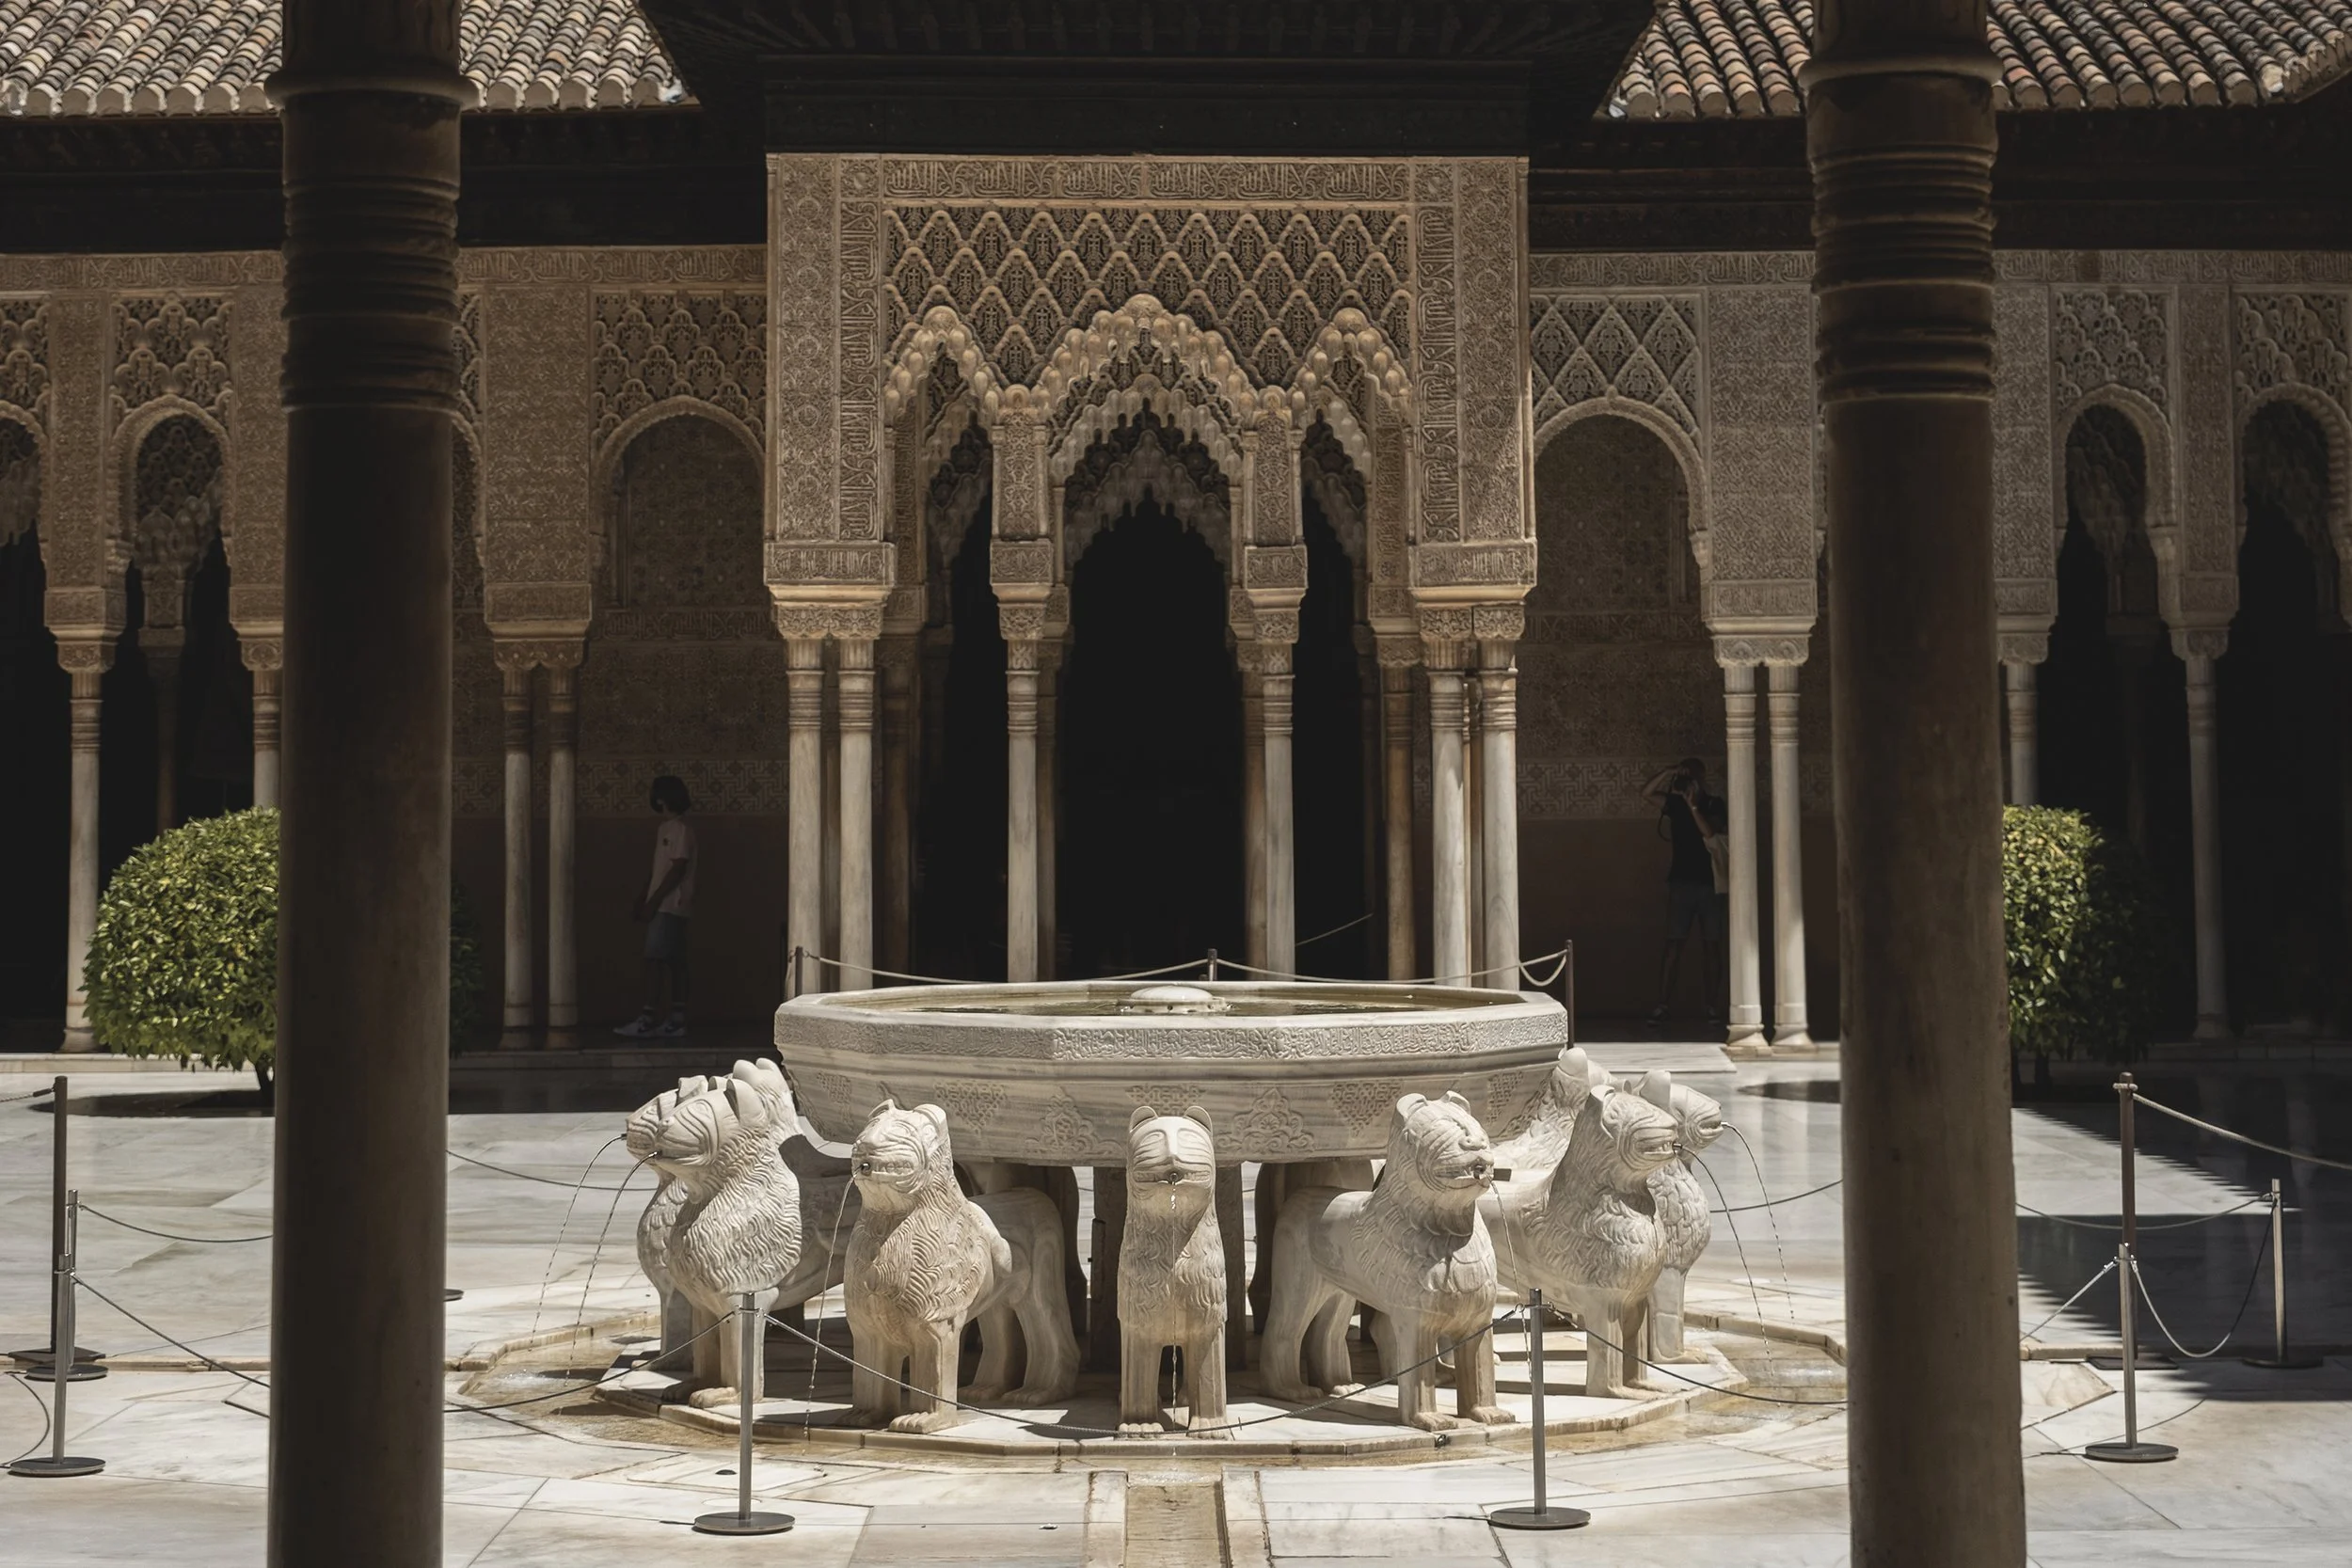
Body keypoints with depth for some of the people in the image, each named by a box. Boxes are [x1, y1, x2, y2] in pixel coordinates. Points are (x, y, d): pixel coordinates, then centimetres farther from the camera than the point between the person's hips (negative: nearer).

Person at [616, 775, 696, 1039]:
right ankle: (676, 1021, 6)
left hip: (669, 905, -9)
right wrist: (642, 902, 18)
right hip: (663, 906, 9)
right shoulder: (664, 829, 18)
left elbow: (678, 869, -17)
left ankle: (648, 1020, -16)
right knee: (673, 962, 6)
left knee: (655, 959, -13)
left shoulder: (680, 828, -11)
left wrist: (654, 900, -19)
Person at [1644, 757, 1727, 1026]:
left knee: (1711, 945, 0)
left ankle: (1712, 1006, 2)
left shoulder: (1714, 804, 3)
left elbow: (1710, 832, -13)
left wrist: (1692, 804, -17)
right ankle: (1662, 1005, -9)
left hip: (1709, 883, -1)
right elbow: (1646, 792, -2)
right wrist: (1669, 772, -11)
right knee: (1674, 943, -5)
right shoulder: (1675, 802, 9)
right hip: (1681, 882, 1)